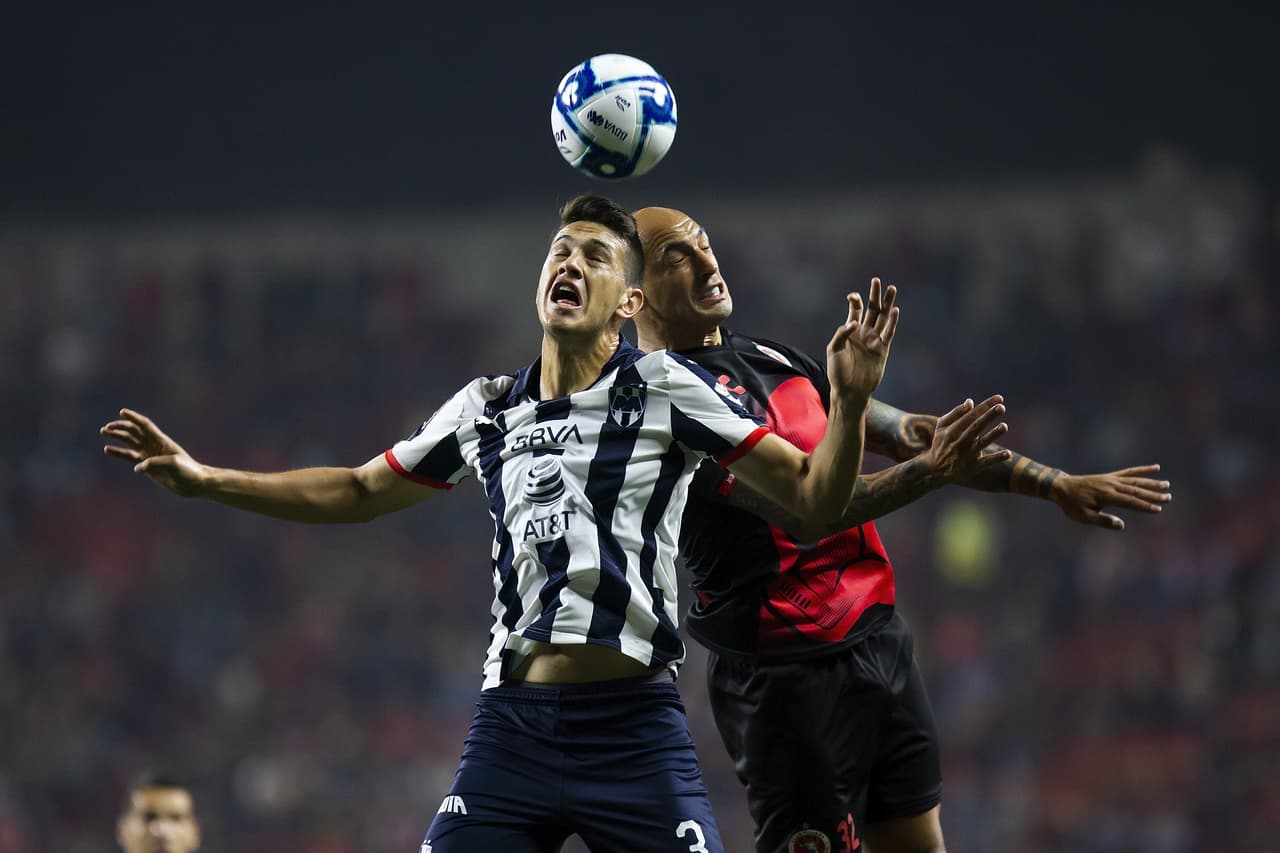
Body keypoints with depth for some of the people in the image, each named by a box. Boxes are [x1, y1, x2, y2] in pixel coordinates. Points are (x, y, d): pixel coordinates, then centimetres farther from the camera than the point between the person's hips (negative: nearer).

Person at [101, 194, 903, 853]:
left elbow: (815, 496, -2)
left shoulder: (665, 389, 2)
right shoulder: (485, 409, 14)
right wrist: (202, 477, 25)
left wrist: (850, 400, -19)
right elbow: (359, 492, 29)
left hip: (634, 730, -4)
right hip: (511, 727, 4)